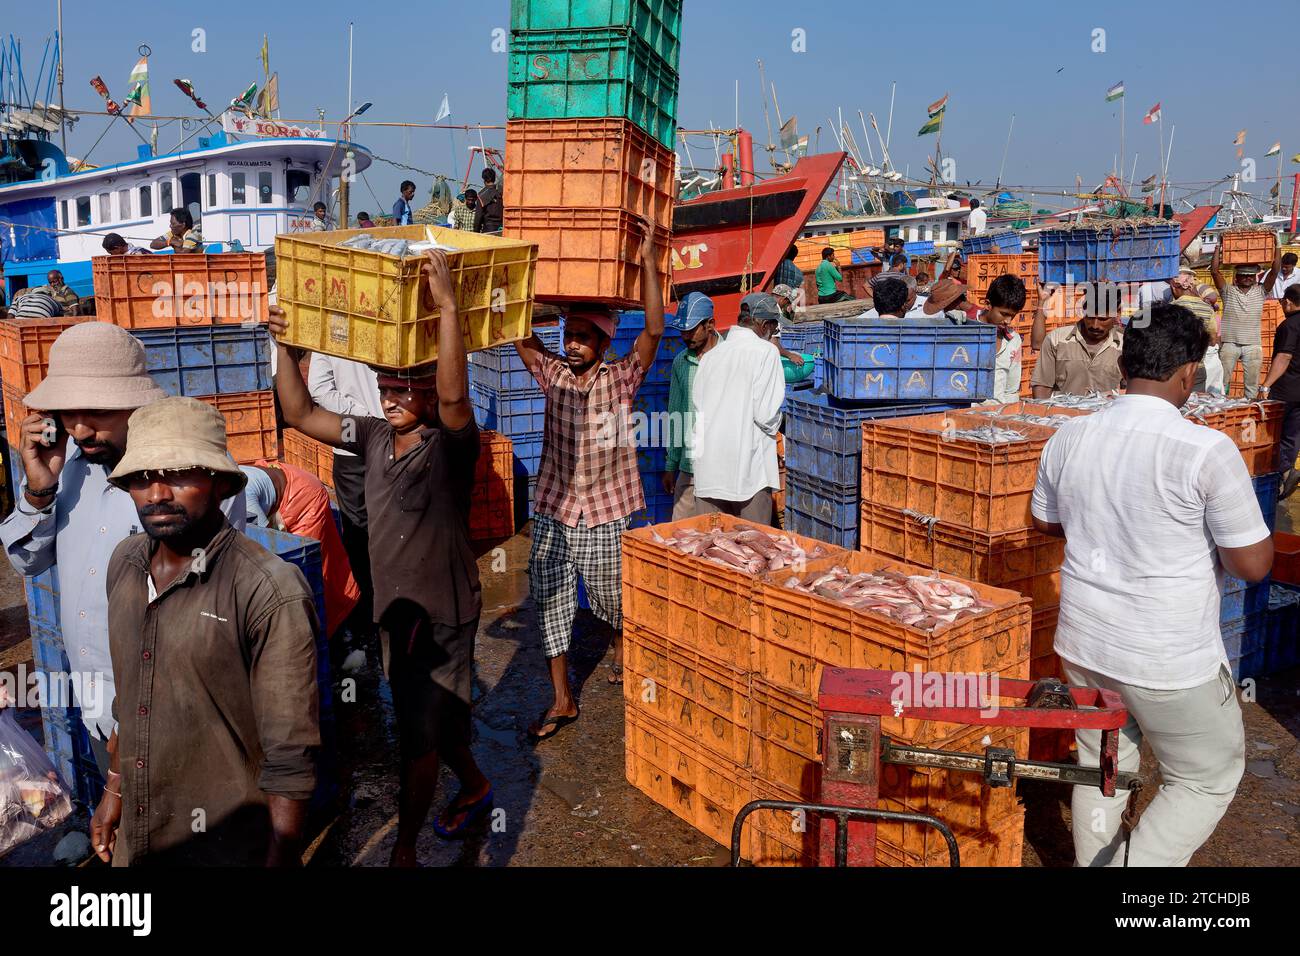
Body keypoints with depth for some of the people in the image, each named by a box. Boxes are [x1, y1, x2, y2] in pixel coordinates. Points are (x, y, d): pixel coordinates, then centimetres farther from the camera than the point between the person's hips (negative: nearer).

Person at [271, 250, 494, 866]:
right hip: (393, 607, 7)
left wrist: (448, 305, -44)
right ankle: (475, 788, 49)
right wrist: (284, 345, -3)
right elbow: (300, 413, 6)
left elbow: (454, 393, -40)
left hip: (442, 613, -7)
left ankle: (403, 850, 21)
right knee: (429, 721, 24)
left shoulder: (449, 446, -19)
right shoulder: (373, 437, 0)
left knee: (417, 738, 3)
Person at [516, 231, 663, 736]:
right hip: (553, 511, 2)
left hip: (605, 517, -2)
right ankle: (562, 700, 16)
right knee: (550, 603, 3)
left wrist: (647, 260, -22)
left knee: (612, 600, 13)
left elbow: (654, 330, -16)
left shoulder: (621, 379, -6)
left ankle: (621, 644, 47)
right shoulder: (552, 374, 2)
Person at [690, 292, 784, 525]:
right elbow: (766, 412, -10)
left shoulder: (711, 355, 10)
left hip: (707, 470, 5)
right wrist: (774, 426, 10)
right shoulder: (765, 351, -6)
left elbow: (697, 406, 10)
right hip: (749, 470, -5)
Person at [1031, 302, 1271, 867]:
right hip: (1170, 662, -5)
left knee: (1100, 770, 21)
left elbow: (1044, 522, 13)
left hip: (1083, 644, 6)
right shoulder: (1206, 450, -20)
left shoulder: (1069, 437, -3)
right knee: (1207, 779, 16)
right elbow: (1252, 564, -12)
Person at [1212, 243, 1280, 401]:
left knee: (1252, 383, 7)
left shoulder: (1260, 291, 8)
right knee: (1222, 379, 2)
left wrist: (1277, 247, -6)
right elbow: (1214, 271, -7)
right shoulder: (1228, 291, 3)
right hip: (1230, 343, -1)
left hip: (1253, 345, 2)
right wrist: (1218, 248, -10)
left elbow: (1275, 270, -1)